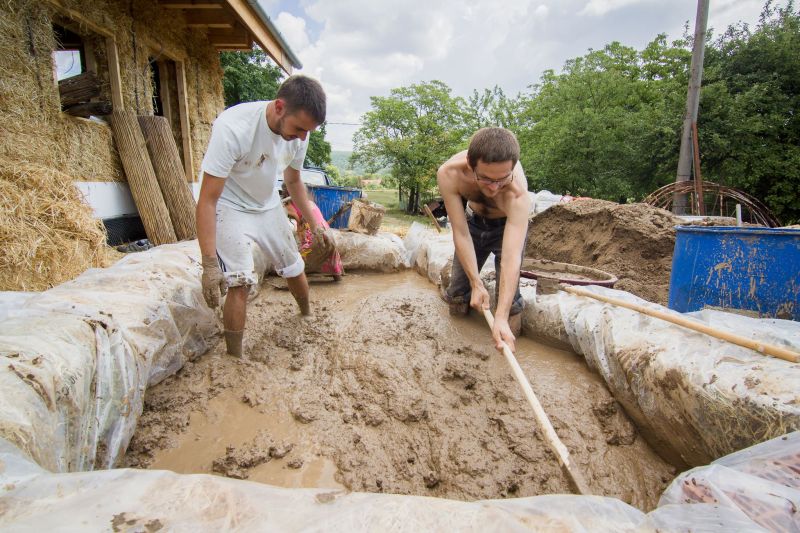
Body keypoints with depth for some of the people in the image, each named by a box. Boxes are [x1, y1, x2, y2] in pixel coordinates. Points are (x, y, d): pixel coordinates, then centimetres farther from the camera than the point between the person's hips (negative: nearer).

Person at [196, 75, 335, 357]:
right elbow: (207, 199, -29)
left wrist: (314, 226, 9)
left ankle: (307, 314, 42)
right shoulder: (232, 127, -32)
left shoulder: (299, 133, -12)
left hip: (269, 206, 6)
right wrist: (209, 264, -32)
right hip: (231, 209, -5)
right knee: (240, 282, -20)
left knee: (295, 269, 12)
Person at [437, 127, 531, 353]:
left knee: (508, 298, -14)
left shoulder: (518, 193, -41)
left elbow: (511, 258, -47)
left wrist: (501, 318, -54)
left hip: (509, 225, -2)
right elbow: (460, 234, -29)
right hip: (474, 221, 3)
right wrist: (476, 284, -34)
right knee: (456, 295, 5)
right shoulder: (449, 174, -35)